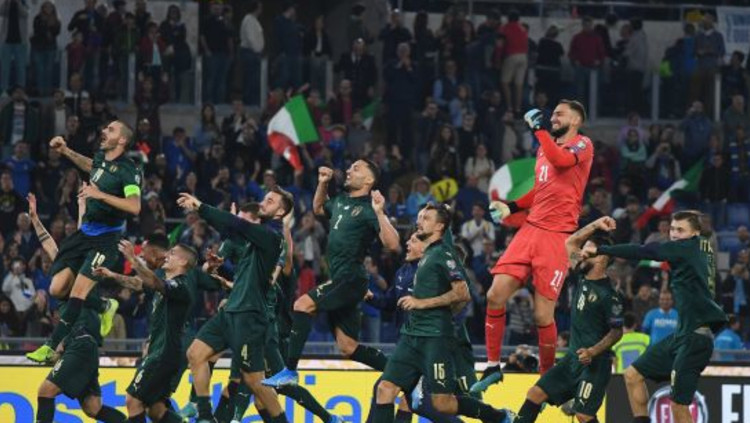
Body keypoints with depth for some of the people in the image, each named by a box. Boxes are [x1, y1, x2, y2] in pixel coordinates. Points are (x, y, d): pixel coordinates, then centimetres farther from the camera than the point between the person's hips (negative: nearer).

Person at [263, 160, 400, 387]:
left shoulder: (368, 209, -10)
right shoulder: (341, 200, 15)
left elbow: (392, 244, -21)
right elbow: (318, 209, 38)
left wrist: (380, 213, -30)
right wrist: (323, 183, 22)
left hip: (350, 280, -9)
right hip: (339, 280, 9)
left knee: (303, 305, -21)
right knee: (348, 348, 7)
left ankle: (290, 371, -20)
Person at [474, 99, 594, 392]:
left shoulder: (582, 145, -2)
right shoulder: (545, 147, 21)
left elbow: (561, 160, -24)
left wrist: (538, 129, -21)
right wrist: (512, 207, 21)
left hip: (558, 236, -7)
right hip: (531, 228, 7)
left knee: (543, 315, -7)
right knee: (496, 294, -4)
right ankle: (492, 366, 8)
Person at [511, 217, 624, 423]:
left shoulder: (609, 295, -15)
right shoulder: (583, 278, 7)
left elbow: (617, 332, -11)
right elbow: (570, 243, 18)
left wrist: (593, 352, -22)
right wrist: (595, 226, 7)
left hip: (594, 363, -8)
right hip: (572, 359, 8)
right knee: (535, 394, 4)